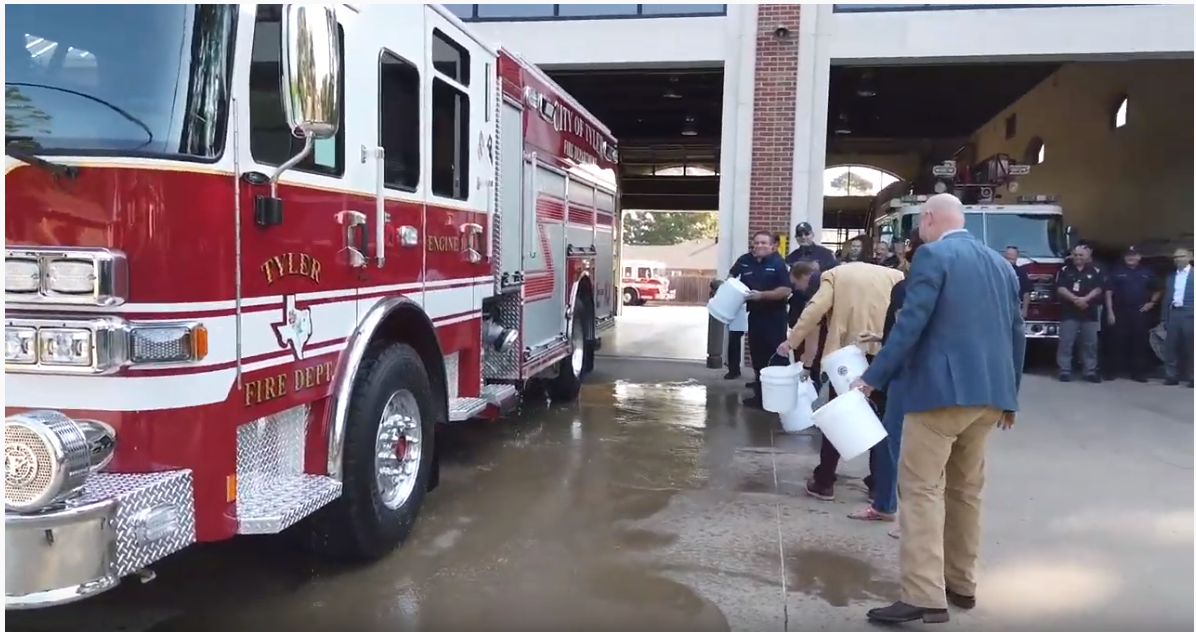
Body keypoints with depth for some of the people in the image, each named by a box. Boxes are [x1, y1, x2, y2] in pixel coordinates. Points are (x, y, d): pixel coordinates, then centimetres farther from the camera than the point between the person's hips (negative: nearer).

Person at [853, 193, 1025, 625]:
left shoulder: (933, 255, -6)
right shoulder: (999, 262, 17)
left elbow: (911, 322, -16)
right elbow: (1016, 332, 19)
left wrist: (873, 378, -14)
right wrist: (1010, 395, 26)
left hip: (942, 388, -8)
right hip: (988, 391, 8)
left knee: (921, 488, -6)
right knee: (966, 488, 17)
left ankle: (924, 596, -10)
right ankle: (961, 584, 26)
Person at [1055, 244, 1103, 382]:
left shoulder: (1095, 271, 9)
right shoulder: (1064, 270, 4)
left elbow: (1098, 289, 0)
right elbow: (1060, 289, -5)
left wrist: (1085, 299, -16)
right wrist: (1075, 299, -17)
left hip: (1090, 313, 2)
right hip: (1069, 312, -2)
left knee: (1090, 343, 5)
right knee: (1066, 342, -4)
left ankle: (1090, 371, 11)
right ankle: (1064, 371, -1)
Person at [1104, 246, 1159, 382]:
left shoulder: (1146, 273, 12)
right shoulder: (1116, 272, 4)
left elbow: (1156, 291, 22)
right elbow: (1108, 293, 0)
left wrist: (1152, 302, 4)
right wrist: (1110, 312, -7)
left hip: (1140, 313, 2)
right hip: (1120, 313, -2)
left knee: (1139, 343, 3)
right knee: (1118, 342, -2)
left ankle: (1138, 372, 8)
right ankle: (1113, 371, 3)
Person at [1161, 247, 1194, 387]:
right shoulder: (1170, 276, 16)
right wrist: (1165, 317, 10)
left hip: (1189, 314, -4)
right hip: (1173, 314, 4)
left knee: (1190, 348, -1)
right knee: (1170, 346, 2)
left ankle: (1192, 378, 5)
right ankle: (1172, 376, 8)